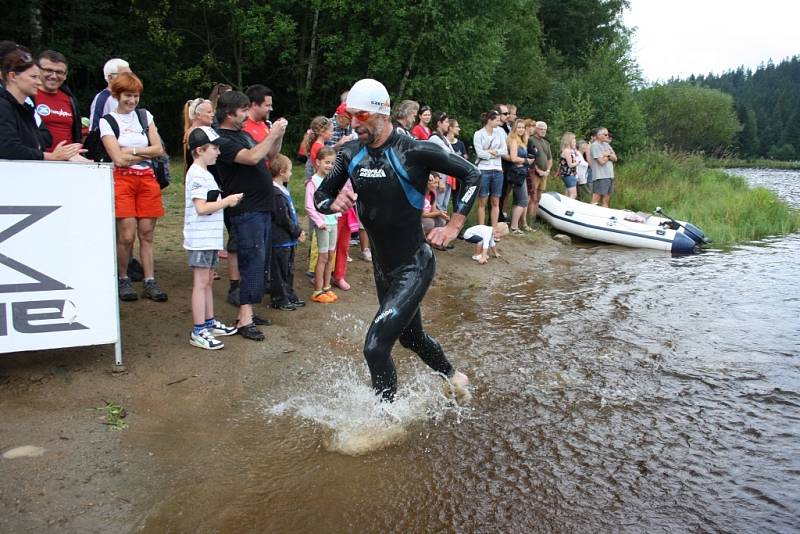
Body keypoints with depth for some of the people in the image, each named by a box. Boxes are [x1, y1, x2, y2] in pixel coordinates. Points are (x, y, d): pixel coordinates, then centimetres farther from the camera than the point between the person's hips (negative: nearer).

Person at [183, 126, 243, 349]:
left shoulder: (204, 174, 17)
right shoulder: (197, 174, -15)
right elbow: (201, 208, -23)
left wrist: (226, 201, 10)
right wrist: (227, 201, -15)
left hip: (210, 238, 10)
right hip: (200, 239, -10)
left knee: (208, 281, 16)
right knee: (201, 282, -6)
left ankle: (209, 323, 26)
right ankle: (198, 331, -2)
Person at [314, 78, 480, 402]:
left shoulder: (413, 152, -19)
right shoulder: (351, 155, -2)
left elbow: (472, 175, -10)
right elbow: (319, 196, 7)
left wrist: (453, 227, -14)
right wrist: (334, 203, -16)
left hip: (414, 268, -7)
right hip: (382, 268, 7)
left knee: (375, 347, -15)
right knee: (411, 337, 25)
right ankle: (453, 376, 53)